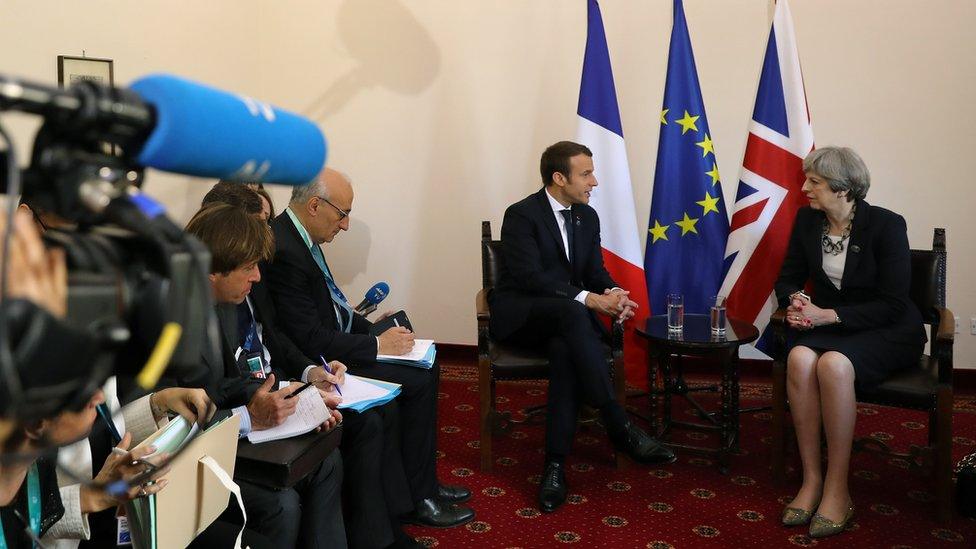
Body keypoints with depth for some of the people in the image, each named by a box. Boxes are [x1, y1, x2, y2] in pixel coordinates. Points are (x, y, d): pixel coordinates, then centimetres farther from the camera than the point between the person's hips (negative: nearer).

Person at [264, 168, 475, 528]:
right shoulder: (285, 252, -25)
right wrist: (377, 345, -18)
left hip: (331, 341, 10)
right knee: (419, 380, -13)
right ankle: (416, 498, 2)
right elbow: (311, 340, -27)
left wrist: (372, 327, 5)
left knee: (425, 365, 9)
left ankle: (422, 481, 18)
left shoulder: (297, 236, 6)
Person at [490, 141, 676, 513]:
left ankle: (555, 462, -32)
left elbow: (595, 270, 10)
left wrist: (613, 293, -15)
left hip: (564, 315, 5)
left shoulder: (587, 216, 10)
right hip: (518, 313, -5)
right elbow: (530, 277, -21)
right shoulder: (521, 214, -11)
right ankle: (619, 427, -37)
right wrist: (588, 299, -29)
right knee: (571, 312, -38)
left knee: (565, 349, -34)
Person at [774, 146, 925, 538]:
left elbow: (892, 304, -15)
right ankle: (811, 479, -24)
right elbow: (788, 280, 10)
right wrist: (797, 300, -14)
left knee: (834, 364, -36)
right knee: (799, 358, -32)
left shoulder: (886, 225, -13)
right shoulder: (807, 220, 2)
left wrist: (828, 314, -24)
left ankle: (837, 489, -25)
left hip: (887, 331, -4)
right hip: (828, 326, 4)